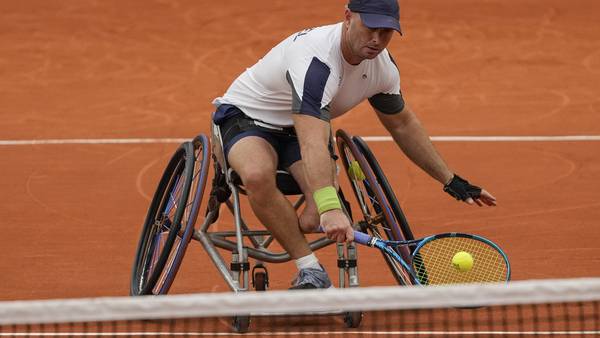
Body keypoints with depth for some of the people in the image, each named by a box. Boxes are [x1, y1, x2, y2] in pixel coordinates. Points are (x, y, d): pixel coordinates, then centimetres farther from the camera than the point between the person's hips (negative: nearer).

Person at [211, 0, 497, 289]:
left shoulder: (383, 67, -10)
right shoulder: (316, 60, -37)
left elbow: (402, 124, 10)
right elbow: (313, 144, -49)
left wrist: (451, 181, 11)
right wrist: (329, 207, -63)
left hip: (301, 127, 6)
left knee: (316, 220, -26)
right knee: (258, 176, -42)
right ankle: (310, 270, -28)